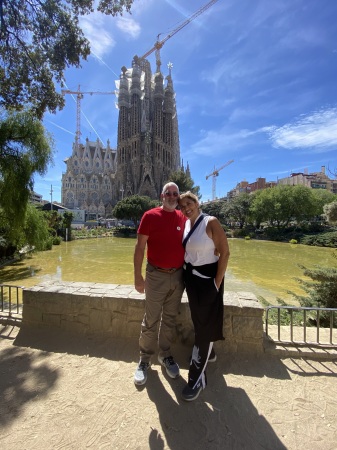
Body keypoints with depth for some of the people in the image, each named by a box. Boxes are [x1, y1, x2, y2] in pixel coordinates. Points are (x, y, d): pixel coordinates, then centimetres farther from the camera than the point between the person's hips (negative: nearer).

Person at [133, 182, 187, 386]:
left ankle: (166, 355, 37)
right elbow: (139, 248, -7)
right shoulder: (150, 216, -8)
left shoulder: (183, 218, 3)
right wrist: (138, 276, -10)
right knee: (151, 320, 8)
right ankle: (145, 360, 29)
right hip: (156, 276, -3)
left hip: (178, 275, 4)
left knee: (170, 318, 17)